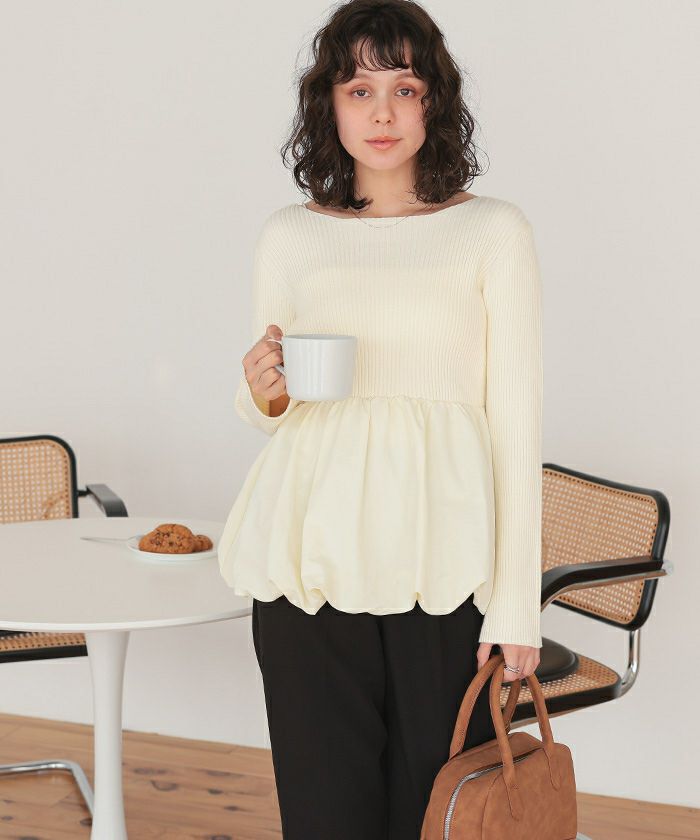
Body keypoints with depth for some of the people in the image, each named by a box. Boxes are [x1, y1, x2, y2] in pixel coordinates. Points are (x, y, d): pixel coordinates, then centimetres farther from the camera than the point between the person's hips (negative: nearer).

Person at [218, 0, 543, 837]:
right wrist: (265, 395, -7)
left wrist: (517, 602, -5)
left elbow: (517, 419, 0)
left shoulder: (493, 230, 1)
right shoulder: (288, 235, 9)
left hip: (443, 567, -2)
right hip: (312, 560, 2)